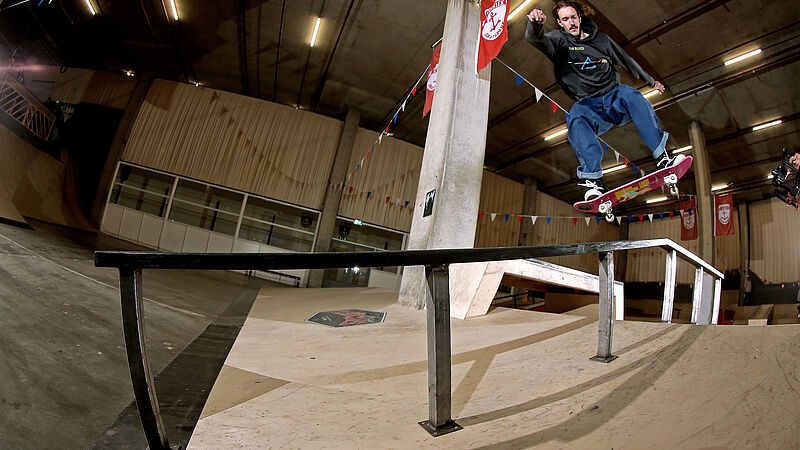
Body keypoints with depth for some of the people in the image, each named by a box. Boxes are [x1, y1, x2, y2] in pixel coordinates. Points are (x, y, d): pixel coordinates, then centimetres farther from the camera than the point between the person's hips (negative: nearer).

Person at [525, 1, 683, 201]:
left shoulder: (602, 39, 17)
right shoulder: (559, 40, 7)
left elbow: (627, 61, 29)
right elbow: (535, 39, -16)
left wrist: (651, 81, 39)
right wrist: (535, 24, -39)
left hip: (615, 96, 3)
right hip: (589, 105, -2)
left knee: (630, 94, -31)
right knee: (576, 118, -35)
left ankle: (662, 157, -34)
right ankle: (593, 179, -43)